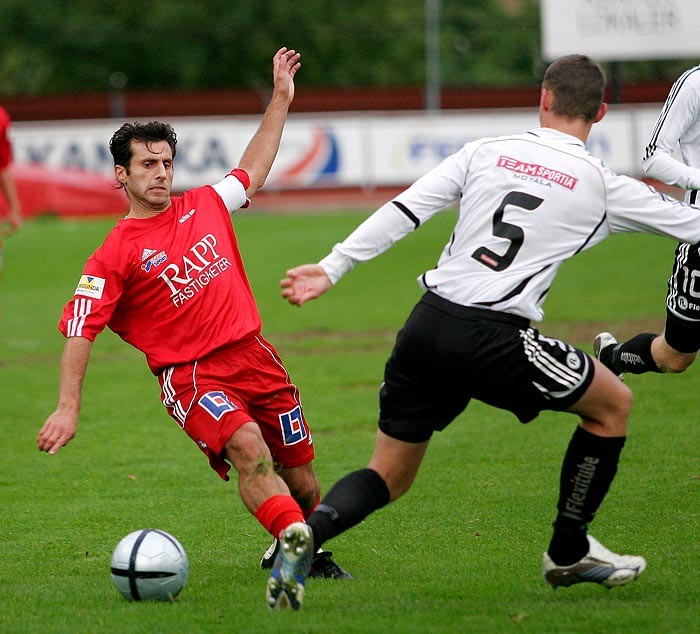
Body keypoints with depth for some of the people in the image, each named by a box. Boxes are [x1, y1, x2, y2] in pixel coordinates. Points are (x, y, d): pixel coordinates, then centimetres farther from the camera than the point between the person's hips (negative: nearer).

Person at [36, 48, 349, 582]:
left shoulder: (205, 206, 10)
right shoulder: (115, 255, -6)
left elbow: (254, 170, 28)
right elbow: (79, 333, -6)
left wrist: (281, 100, 30)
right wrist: (68, 408, -15)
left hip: (253, 355, 5)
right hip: (189, 373, -5)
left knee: (300, 475, 7)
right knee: (247, 446, -31)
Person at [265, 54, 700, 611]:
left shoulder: (485, 152, 10)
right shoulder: (601, 186, 4)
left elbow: (403, 210, 3)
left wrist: (332, 268, 7)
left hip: (427, 326, 4)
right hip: (493, 339, -4)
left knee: (389, 476, 16)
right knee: (613, 404, 18)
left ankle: (311, 529, -15)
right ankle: (568, 553, 26)